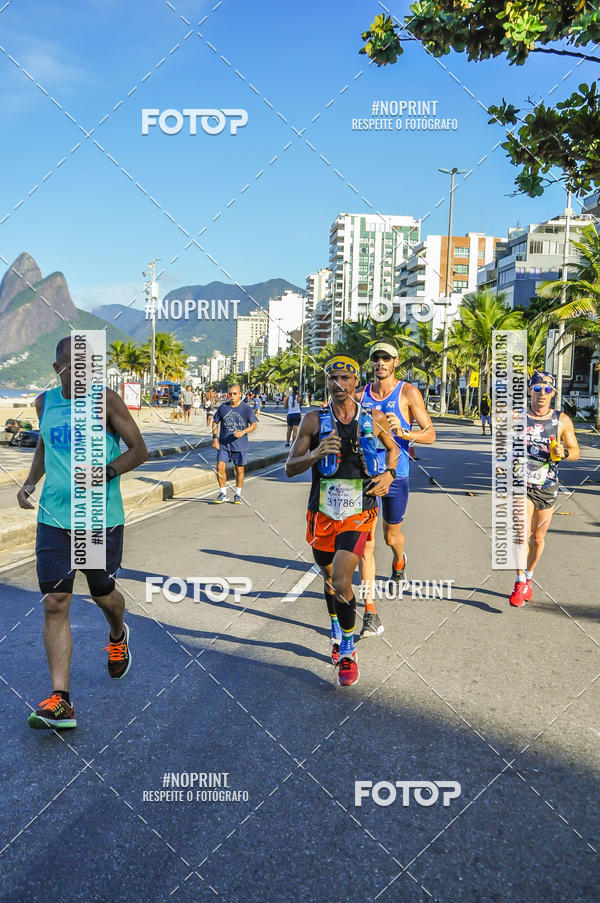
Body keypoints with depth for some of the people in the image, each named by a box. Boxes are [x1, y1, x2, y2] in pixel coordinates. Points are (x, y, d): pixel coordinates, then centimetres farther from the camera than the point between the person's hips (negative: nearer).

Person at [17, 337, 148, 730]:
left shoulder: (105, 400, -6)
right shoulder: (45, 402, 8)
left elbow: (139, 450, -4)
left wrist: (106, 472, -20)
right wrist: (31, 481, 9)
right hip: (54, 518, 3)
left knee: (103, 594, 14)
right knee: (55, 604, -3)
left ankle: (118, 636, 50)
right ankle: (61, 701, 1)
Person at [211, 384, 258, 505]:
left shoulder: (246, 409, -3)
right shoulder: (222, 407, 2)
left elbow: (254, 425, -2)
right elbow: (215, 422, 11)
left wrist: (243, 432, -19)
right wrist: (215, 438, 1)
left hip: (240, 445, -1)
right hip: (223, 444, 2)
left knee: (239, 470, 6)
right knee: (220, 467, -7)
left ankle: (237, 495, 21)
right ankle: (223, 494, 8)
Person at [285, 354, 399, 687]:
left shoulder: (375, 418, 1)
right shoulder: (314, 420, -2)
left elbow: (392, 447, 21)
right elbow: (290, 468, -3)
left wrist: (389, 474, 2)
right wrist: (316, 453, -22)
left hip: (359, 513, -2)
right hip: (323, 511, 2)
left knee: (341, 580, -17)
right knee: (329, 579, 18)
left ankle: (347, 651, 3)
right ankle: (337, 633, 45)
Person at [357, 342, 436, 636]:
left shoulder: (408, 393, -3)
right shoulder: (361, 395, 6)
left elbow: (430, 434, -6)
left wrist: (402, 432, -23)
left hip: (396, 475, -2)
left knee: (392, 536, 17)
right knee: (366, 542, -6)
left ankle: (399, 562, 56)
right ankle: (370, 612, -2)